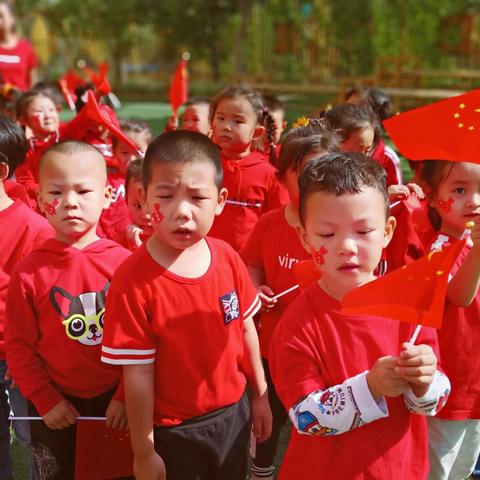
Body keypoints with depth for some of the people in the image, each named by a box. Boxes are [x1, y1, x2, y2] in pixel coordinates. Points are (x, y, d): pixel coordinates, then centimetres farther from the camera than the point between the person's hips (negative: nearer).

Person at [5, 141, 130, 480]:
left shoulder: (124, 262, -11)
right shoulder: (29, 272, -11)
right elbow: (19, 346, -5)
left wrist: (126, 396, -8)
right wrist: (46, 400, -8)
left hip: (117, 401, 0)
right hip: (57, 406, 0)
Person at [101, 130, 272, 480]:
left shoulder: (227, 258, -9)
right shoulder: (133, 282, -23)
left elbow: (246, 329, 3)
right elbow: (138, 375, -18)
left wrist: (260, 396, 11)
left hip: (234, 413, 5)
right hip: (172, 430, -4)